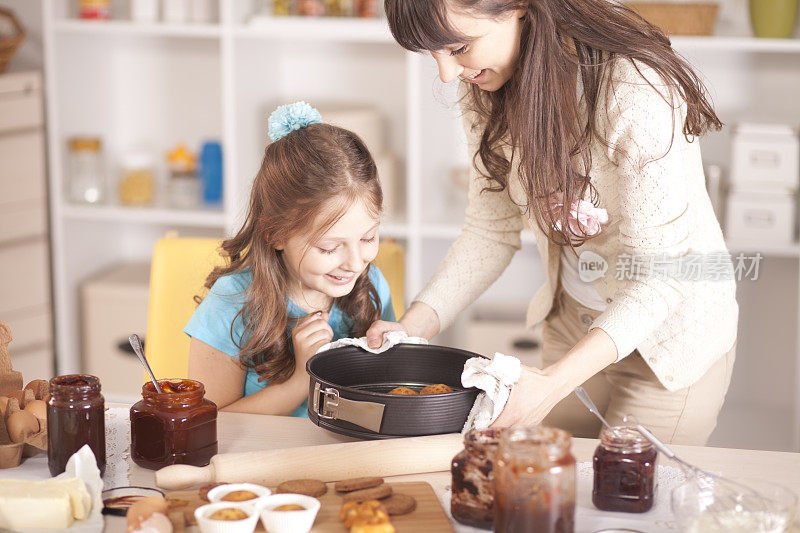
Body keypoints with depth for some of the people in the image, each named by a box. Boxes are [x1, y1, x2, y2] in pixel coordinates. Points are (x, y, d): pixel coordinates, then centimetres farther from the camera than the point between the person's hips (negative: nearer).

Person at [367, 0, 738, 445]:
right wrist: (413, 326, -16)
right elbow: (491, 230, -2)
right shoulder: (487, 93, -11)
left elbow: (656, 274, -30)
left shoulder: (637, 93, -32)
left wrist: (555, 382, -41)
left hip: (674, 329, -6)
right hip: (572, 320, 6)